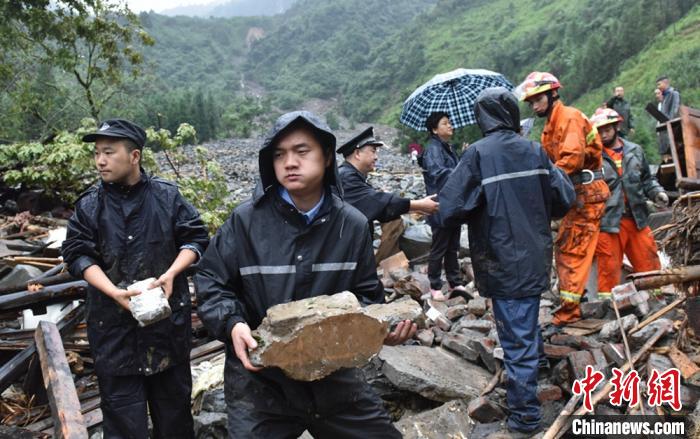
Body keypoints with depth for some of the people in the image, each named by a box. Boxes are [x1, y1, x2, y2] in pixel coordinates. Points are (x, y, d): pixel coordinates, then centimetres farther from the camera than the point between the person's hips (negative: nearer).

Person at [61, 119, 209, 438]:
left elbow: (196, 238, 2)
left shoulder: (168, 196, -2)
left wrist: (171, 273, -14)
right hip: (113, 320, 0)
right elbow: (78, 254, -2)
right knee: (121, 402, 6)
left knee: (174, 394, 15)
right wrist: (113, 291, -17)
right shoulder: (89, 205, -1)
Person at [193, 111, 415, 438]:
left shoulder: (353, 225, -2)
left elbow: (365, 294, 8)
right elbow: (210, 282, -1)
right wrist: (232, 324, -18)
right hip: (259, 377, -2)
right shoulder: (246, 220, -9)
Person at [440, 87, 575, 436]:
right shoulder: (534, 150, 0)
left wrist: (477, 210, 5)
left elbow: (449, 209, -17)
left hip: (502, 263, -5)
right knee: (527, 330, 22)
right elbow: (564, 199, 3)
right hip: (535, 259, 5)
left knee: (517, 338, 2)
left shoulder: (477, 154, -14)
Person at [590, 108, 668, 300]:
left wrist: (657, 192, 3)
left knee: (649, 263, 10)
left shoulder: (635, 151, 11)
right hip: (608, 222, -4)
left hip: (637, 218, 4)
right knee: (609, 269, 3)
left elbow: (646, 179, 20)